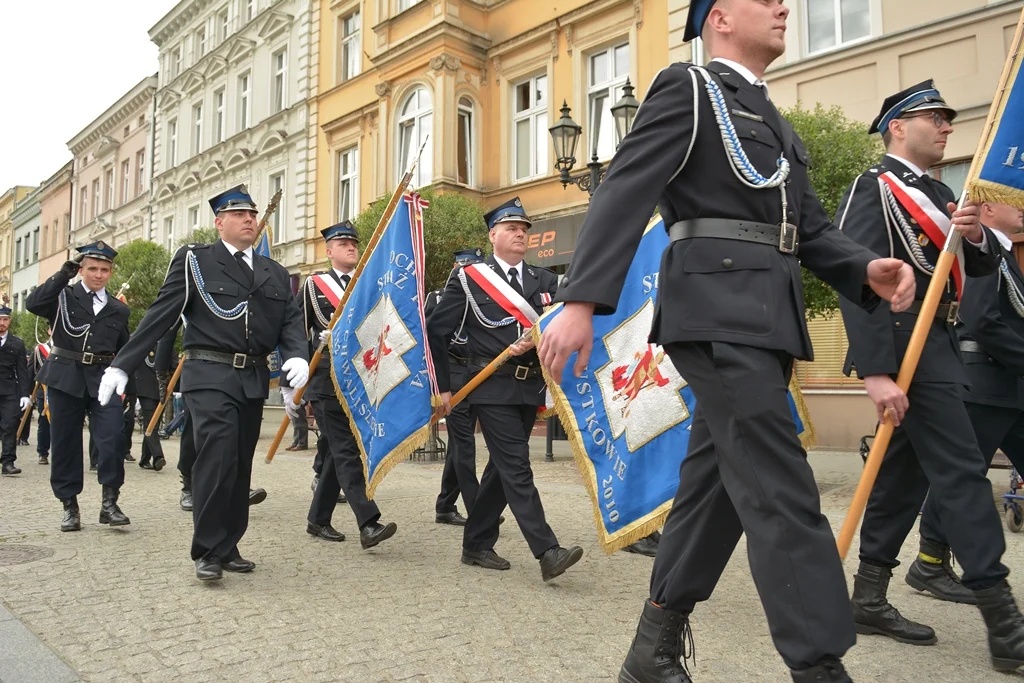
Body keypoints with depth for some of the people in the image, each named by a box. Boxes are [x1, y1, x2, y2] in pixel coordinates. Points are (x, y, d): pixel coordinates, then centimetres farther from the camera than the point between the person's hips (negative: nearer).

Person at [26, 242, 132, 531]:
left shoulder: (119, 310, 12)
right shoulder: (63, 296, 6)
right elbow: (33, 303, -14)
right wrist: (63, 273, -13)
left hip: (103, 381, 1)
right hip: (65, 379, -1)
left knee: (113, 438, -13)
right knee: (65, 443, 5)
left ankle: (109, 502, -2)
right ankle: (70, 506, 16)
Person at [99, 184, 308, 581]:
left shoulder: (275, 273, 15)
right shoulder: (194, 260, 2)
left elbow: (289, 321, 9)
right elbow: (160, 316, -2)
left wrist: (297, 356, -13)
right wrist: (121, 366, -7)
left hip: (254, 379, 5)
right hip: (210, 375, -5)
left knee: (240, 466, 9)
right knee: (217, 459, -13)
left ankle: (228, 547, 21)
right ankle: (207, 552, 1)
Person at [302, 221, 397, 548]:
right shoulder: (313, 285, 6)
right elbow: (297, 329, 6)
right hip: (327, 377, -4)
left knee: (339, 450, 9)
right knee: (346, 450, -11)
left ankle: (318, 518, 22)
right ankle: (368, 523, -16)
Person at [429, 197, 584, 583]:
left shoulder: (544, 280, 12)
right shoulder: (468, 279, 0)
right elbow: (436, 332, 1)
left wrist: (534, 341, -18)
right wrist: (443, 387, 1)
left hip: (531, 388, 5)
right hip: (493, 387, -5)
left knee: (501, 468, 11)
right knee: (516, 469, -10)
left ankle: (476, 545, 24)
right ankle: (547, 553, -11)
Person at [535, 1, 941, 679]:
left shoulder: (773, 120, 26)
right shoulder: (688, 87, 2)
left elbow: (811, 229, 21)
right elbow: (624, 192, -10)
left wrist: (868, 270, 0)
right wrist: (581, 301, -21)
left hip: (765, 318, 9)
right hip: (718, 310, -9)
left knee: (715, 482, 11)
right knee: (783, 493, -11)